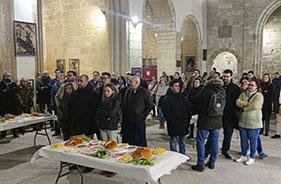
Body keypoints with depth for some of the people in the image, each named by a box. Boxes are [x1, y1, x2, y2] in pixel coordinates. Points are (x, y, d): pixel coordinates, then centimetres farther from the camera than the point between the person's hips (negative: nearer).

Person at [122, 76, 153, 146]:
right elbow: (124, 105, 17)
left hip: (139, 120, -5)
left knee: (141, 141, 2)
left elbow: (150, 105, -4)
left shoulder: (145, 92, -4)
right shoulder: (128, 91, 11)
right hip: (128, 121, 5)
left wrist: (143, 115, -7)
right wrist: (124, 115, 8)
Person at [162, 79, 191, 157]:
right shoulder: (167, 99, -5)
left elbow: (188, 110, 13)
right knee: (174, 142, 6)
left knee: (183, 141, 17)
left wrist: (187, 120, 2)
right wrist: (173, 121, -15)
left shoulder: (182, 97, 11)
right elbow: (166, 113, -11)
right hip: (173, 125, -5)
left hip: (183, 124, 5)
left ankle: (183, 154, 31)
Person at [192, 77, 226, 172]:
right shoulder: (222, 91, 1)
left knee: (200, 142, 4)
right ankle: (212, 163, 25)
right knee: (214, 142, 14)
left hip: (205, 121, -5)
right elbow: (222, 106, 10)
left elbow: (197, 100, -3)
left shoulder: (206, 90, -13)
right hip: (217, 122, 5)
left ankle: (200, 164, 6)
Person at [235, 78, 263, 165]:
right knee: (243, 140, 15)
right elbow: (238, 102, -5)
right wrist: (247, 103, -16)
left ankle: (251, 157, 22)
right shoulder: (243, 94, 9)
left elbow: (255, 106, -20)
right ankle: (243, 156, 30)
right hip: (242, 121, 5)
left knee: (253, 140, 8)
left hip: (254, 123, -5)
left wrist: (244, 107, -10)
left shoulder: (259, 95, -6)